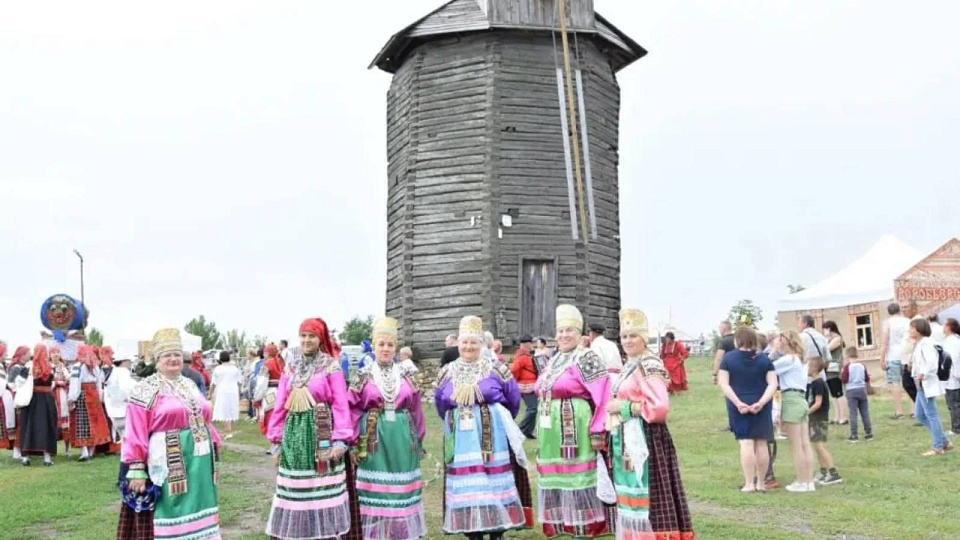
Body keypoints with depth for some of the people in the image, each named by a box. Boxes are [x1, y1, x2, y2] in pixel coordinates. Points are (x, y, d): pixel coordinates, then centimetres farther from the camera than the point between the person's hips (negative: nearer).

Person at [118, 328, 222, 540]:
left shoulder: (190, 385, 14)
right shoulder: (145, 391, -7)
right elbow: (135, 434, -11)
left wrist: (215, 454, 18)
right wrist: (137, 470, -16)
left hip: (198, 463, 6)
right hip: (166, 465, -6)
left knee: (197, 512, 12)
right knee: (169, 514, -2)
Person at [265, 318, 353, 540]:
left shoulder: (331, 366, -2)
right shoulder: (290, 366, 10)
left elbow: (341, 405, -7)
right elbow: (280, 405, 10)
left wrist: (340, 440, -14)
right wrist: (277, 439, 8)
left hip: (321, 431, -4)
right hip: (294, 431, 4)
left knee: (322, 488, -1)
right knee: (295, 490, 7)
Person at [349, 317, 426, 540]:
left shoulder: (405, 374, 8)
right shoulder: (363, 376, 1)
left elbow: (416, 409, 11)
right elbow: (353, 410, -1)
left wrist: (418, 439, 10)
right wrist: (354, 442, -6)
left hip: (403, 437, 2)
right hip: (374, 438, -2)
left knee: (401, 485, 5)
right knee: (375, 485, 0)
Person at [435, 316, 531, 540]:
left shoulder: (495, 369, -2)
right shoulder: (447, 372, 7)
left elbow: (514, 399, 5)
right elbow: (439, 404, 19)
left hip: (492, 437, -2)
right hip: (461, 439, 2)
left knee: (494, 482, 0)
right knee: (467, 485, 3)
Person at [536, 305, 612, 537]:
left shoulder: (586, 359, -7)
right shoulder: (554, 361, 16)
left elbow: (602, 397, -14)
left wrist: (597, 432, -19)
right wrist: (540, 430, 19)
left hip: (575, 430, -8)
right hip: (552, 432, 8)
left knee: (577, 476, -5)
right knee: (555, 477, 10)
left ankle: (584, 528, 3)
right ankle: (561, 525, 19)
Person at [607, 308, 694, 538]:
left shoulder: (649, 366, -13)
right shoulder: (629, 366, 16)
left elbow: (659, 407, -23)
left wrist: (623, 407, -16)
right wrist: (615, 407, 8)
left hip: (644, 440, -10)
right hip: (627, 441, 10)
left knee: (646, 494, -8)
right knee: (630, 493, 12)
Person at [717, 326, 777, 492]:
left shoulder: (728, 358, -3)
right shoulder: (764, 359, 1)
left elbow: (723, 383, -9)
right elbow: (773, 384, -7)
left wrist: (738, 402, -12)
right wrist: (761, 402, -14)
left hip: (739, 406, -1)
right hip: (761, 407, 2)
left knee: (746, 443, -2)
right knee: (761, 443, 9)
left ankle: (749, 484, -4)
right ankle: (760, 483, 15)